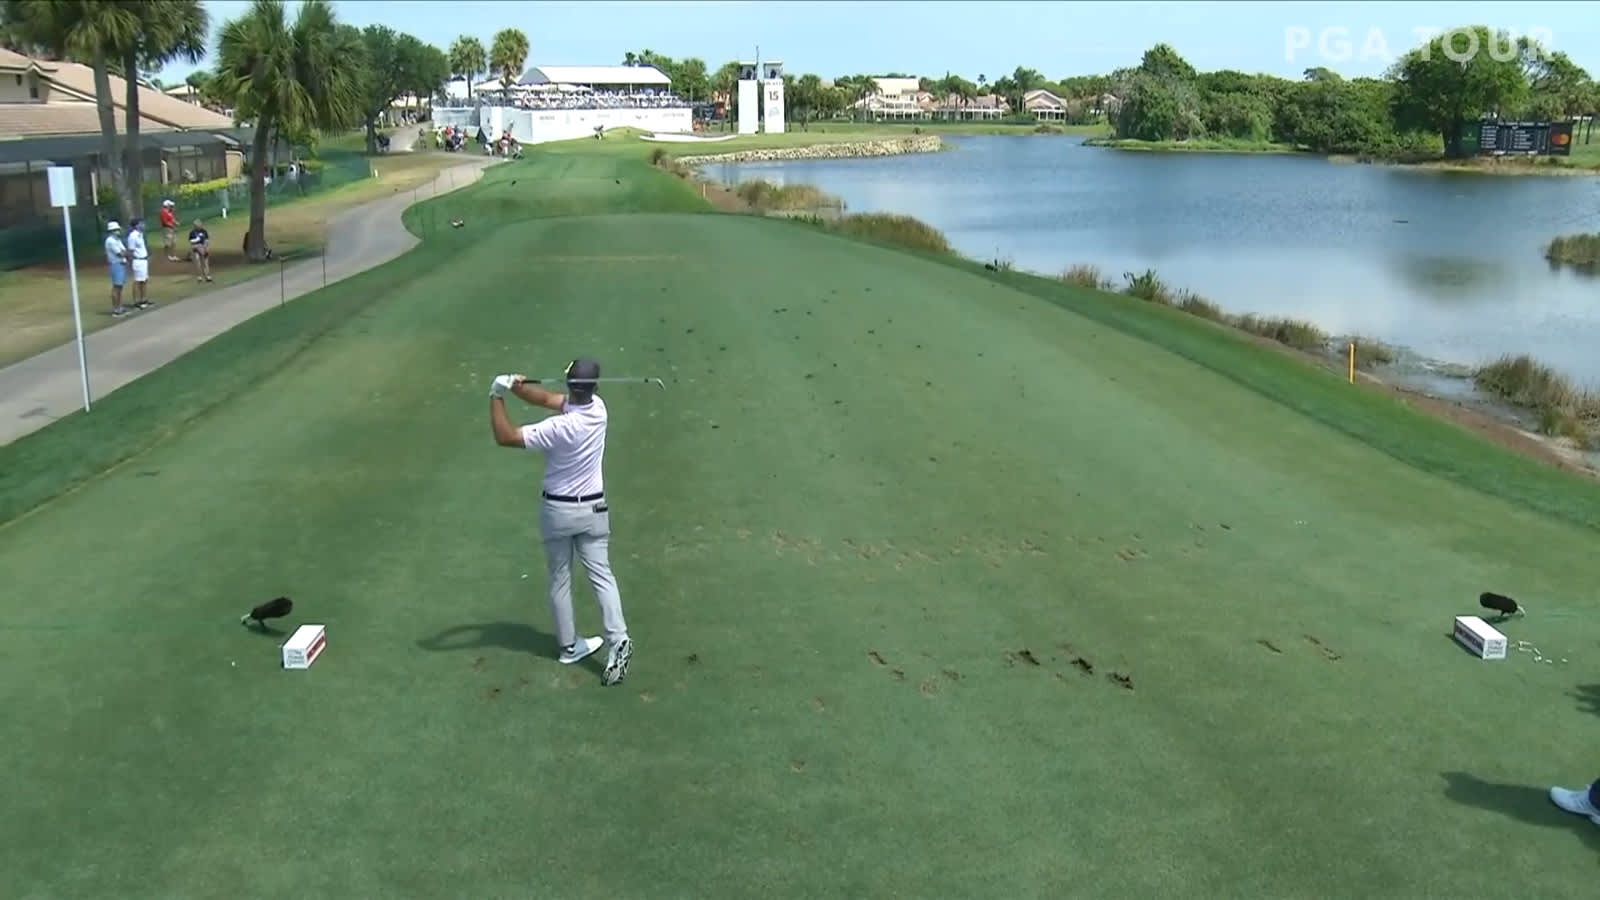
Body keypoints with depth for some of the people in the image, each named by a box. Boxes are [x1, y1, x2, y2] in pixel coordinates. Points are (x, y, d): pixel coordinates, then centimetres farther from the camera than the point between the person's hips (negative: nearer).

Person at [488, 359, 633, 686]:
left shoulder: (559, 428, -26)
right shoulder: (598, 407, -10)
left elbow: (505, 436, -23)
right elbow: (548, 398, -3)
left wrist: (497, 397, -16)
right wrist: (516, 387, -17)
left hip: (557, 510, -3)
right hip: (592, 509, 4)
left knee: (559, 580, 13)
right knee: (601, 576, 4)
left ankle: (569, 645, 21)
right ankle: (617, 640, -11)